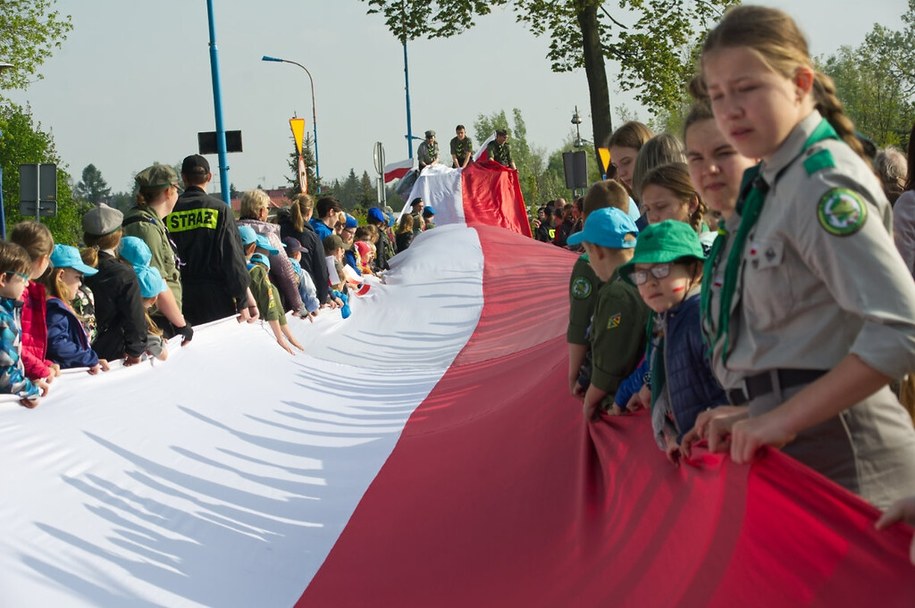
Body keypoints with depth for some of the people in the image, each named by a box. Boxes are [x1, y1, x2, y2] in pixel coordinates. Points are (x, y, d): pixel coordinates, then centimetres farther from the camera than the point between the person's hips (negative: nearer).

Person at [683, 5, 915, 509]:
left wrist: (781, 419, -21)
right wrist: (752, 413, 7)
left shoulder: (825, 182, -15)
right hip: (793, 438, 9)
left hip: (840, 454, -9)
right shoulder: (771, 183, 12)